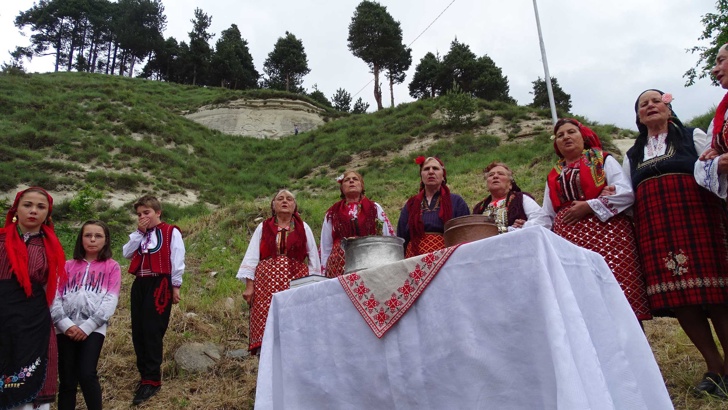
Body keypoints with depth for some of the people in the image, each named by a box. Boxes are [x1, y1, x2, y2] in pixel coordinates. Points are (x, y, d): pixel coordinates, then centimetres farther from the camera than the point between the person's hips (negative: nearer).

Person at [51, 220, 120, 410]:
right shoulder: (68, 266, 17)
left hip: (93, 329, -3)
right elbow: (54, 297, 5)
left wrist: (87, 327, -11)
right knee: (67, 380, 4)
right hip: (66, 329, 3)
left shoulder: (112, 267, 9)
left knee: (87, 375, -14)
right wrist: (65, 324, -11)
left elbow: (111, 301, -1)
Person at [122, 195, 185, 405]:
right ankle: (145, 374, 21)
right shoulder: (139, 234, 18)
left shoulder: (171, 232, -3)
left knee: (152, 331, -9)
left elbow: (177, 260, -7)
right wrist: (138, 233, -2)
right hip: (140, 284, 7)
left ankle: (152, 380, -3)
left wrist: (175, 286, -9)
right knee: (138, 331, 8)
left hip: (159, 284, -7)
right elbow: (127, 254, 5)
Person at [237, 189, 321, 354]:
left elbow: (314, 258, 12)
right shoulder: (263, 227, 13)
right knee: (266, 325, -9)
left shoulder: (303, 228, 13)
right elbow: (251, 257, 8)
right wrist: (249, 286, -2)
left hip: (296, 282, 0)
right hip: (267, 282, 0)